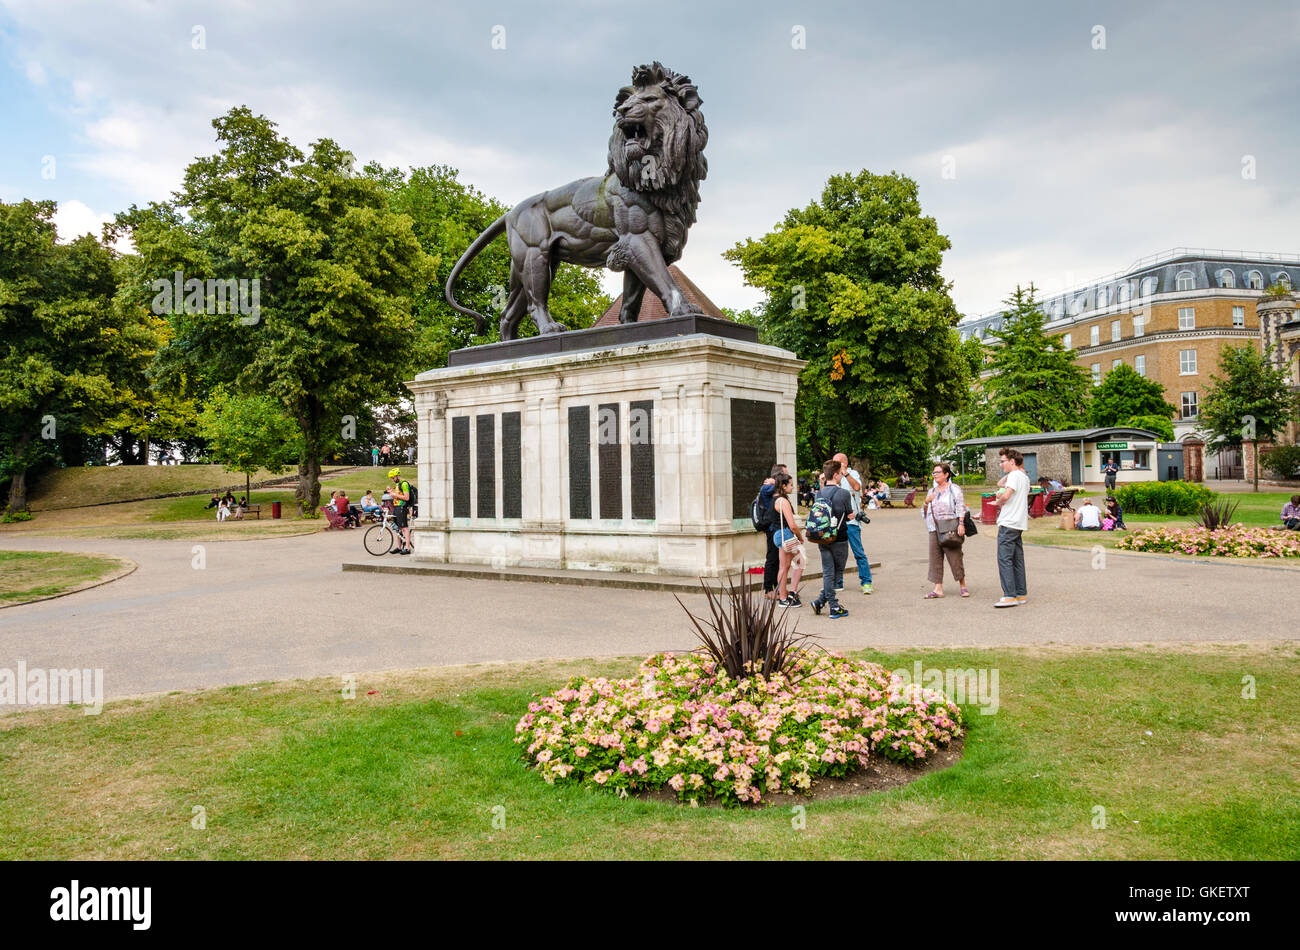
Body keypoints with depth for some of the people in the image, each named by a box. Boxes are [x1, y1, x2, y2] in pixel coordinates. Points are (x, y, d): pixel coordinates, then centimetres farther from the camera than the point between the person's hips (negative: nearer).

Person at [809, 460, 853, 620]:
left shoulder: (818, 494, 4)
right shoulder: (843, 493, -12)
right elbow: (850, 516, -6)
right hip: (839, 538, -5)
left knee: (828, 572, 9)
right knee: (837, 572, 8)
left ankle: (834, 606, 8)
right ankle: (821, 600, 2)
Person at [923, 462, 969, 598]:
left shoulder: (954, 489, 4)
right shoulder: (931, 492, 20)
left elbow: (961, 507, -6)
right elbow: (924, 513, 22)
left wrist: (961, 524, -19)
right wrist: (926, 502, 1)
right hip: (934, 530, 5)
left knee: (955, 557, -6)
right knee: (935, 558, -1)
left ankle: (963, 586, 5)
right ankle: (938, 588, 0)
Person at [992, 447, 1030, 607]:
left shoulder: (1015, 475, -11)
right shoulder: (1024, 477, 19)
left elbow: (1006, 495, -24)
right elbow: (1000, 484, 27)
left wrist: (998, 502, -4)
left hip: (1009, 523, -10)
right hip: (1019, 523, 10)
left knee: (1004, 559, -10)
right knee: (1017, 559, 12)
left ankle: (1009, 596, -12)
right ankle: (1021, 594, 15)